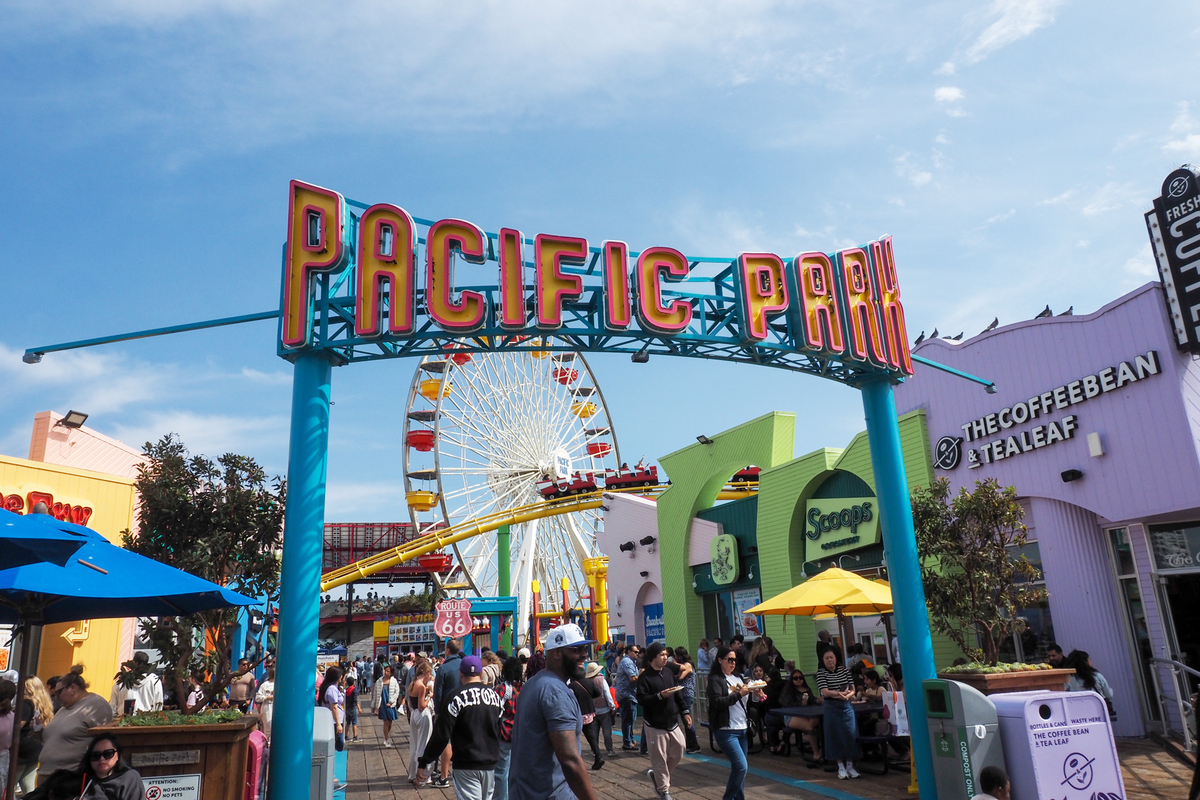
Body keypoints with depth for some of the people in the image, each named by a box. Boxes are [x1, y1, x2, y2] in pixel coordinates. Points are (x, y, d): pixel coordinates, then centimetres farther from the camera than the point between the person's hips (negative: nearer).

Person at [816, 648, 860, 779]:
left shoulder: (844, 669, 4)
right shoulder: (821, 672, -4)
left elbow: (852, 690, 1)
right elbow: (825, 692, -14)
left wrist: (846, 696, -18)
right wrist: (841, 693, -21)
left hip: (847, 706, 2)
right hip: (832, 708, -2)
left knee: (850, 735, 2)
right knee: (836, 736, 2)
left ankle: (850, 765, 14)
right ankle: (841, 767, 12)